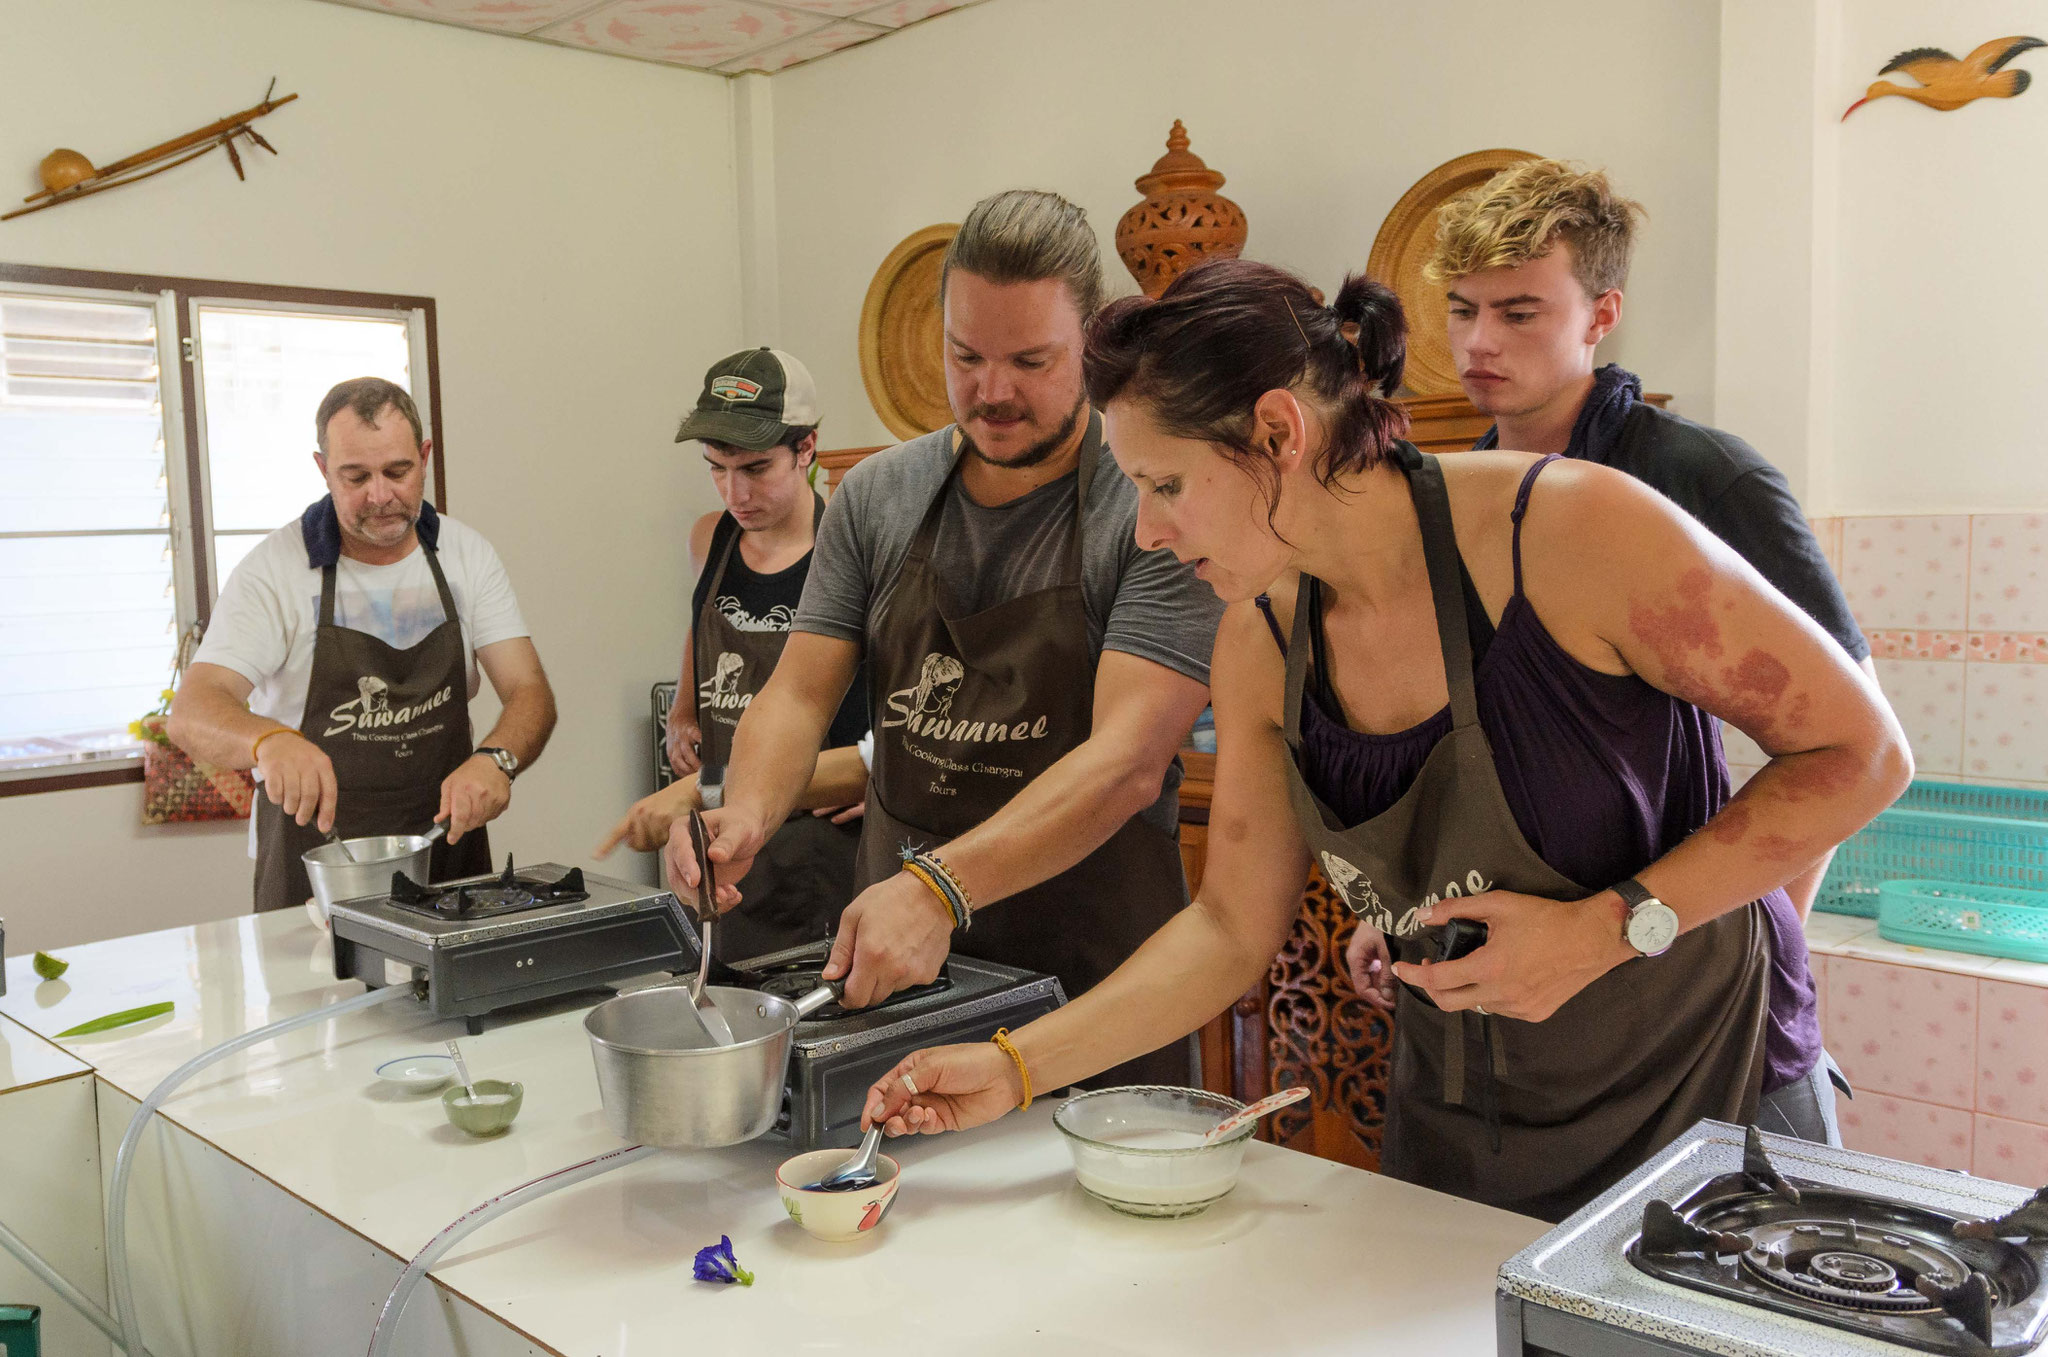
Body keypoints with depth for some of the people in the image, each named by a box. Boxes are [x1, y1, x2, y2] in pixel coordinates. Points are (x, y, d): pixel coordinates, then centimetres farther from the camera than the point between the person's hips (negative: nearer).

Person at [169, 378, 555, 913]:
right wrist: (270, 740, -35)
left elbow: (530, 693, -2)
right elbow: (192, 712, -13)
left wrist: (494, 759, -23)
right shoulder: (275, 569, -4)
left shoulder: (466, 555, 4)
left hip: (445, 845, 2)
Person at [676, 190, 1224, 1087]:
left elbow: (1127, 762, -23)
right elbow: (801, 692, 1)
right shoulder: (877, 496, 2)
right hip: (887, 951, 4)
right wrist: (746, 817, -20)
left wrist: (940, 885, -34)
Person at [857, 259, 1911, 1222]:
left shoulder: (1567, 529, -24)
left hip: (1698, 1101, -4)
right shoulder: (1261, 644, -7)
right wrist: (1017, 1065, -7)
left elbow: (1862, 752, -16)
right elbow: (1231, 927, 1)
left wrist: (1610, 925, -25)